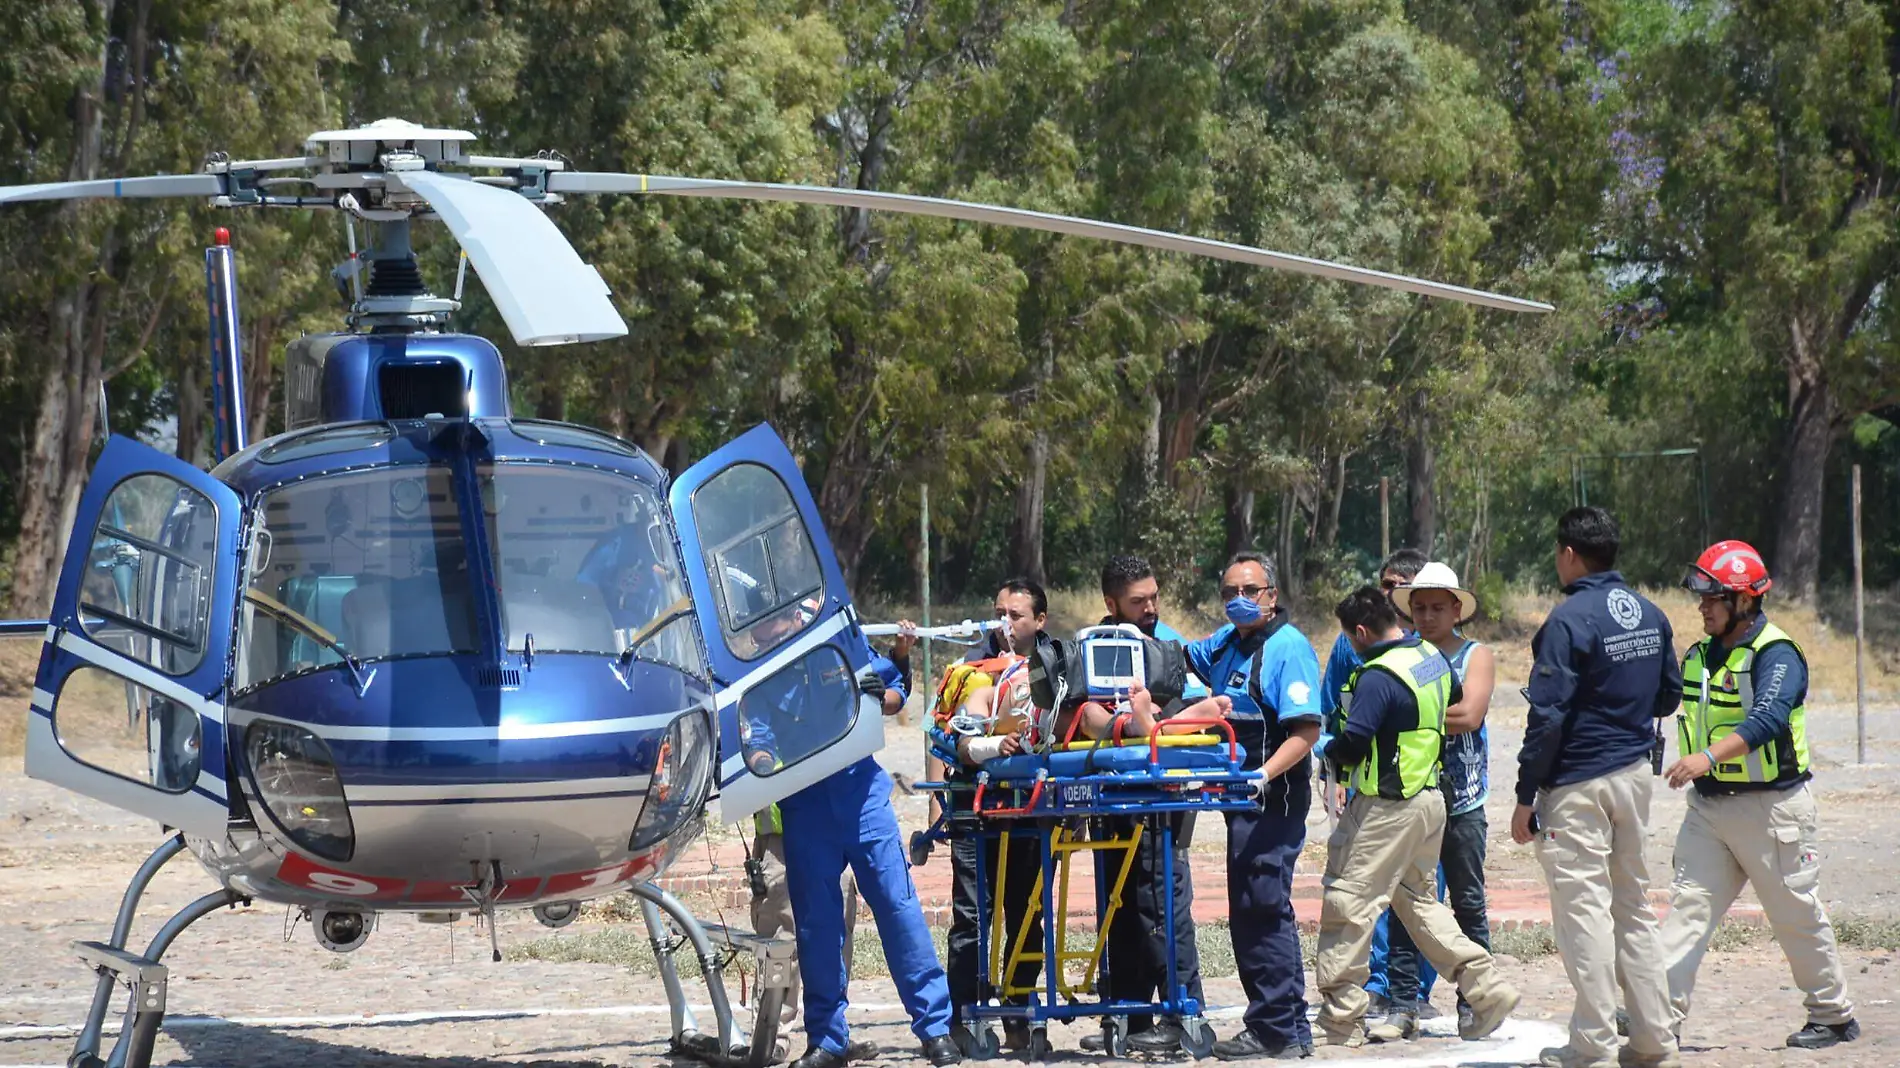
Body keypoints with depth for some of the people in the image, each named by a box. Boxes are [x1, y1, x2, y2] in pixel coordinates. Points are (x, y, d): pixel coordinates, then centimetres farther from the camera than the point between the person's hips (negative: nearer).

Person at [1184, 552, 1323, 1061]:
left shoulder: (1288, 646, -11)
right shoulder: (1227, 643, 16)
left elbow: (1306, 730, -20)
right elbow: (1181, 657, 37)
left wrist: (1264, 775, -30)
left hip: (1275, 802, -9)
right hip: (1244, 801, 10)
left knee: (1262, 911, -11)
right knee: (1249, 915, 11)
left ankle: (1278, 1031, -8)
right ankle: (1283, 1027, 17)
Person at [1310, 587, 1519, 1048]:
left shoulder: (1379, 677, -21)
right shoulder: (1433, 656, 7)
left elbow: (1351, 744, -25)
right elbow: (1455, 707, 22)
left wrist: (1326, 747, -4)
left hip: (1386, 810, -9)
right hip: (1429, 797, 9)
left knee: (1348, 903, -2)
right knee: (1418, 901, 20)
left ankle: (1339, 1021, 2)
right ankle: (1487, 988, 16)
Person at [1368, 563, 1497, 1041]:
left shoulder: (1476, 657, 3)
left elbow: (1470, 715, -13)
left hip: (1461, 803, -2)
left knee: (1468, 905, 4)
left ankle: (1472, 1002, 11)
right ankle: (1403, 1006, 2)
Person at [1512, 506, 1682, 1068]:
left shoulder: (1570, 620, -17)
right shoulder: (1651, 614, 6)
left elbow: (1547, 715, -18)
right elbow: (1670, 695, 15)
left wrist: (1526, 796, -14)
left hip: (1578, 780, -7)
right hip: (1636, 774, 7)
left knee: (1583, 905, -4)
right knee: (1633, 905, 15)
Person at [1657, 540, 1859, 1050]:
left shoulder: (1776, 654, -15)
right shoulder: (1699, 656, 10)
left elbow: (1768, 718, -32)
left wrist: (1710, 755, -45)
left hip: (1771, 806, -7)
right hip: (1708, 805, 7)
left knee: (1798, 914, 4)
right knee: (1688, 906, -5)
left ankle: (1835, 1016, 19)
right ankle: (1662, 1014, -11)